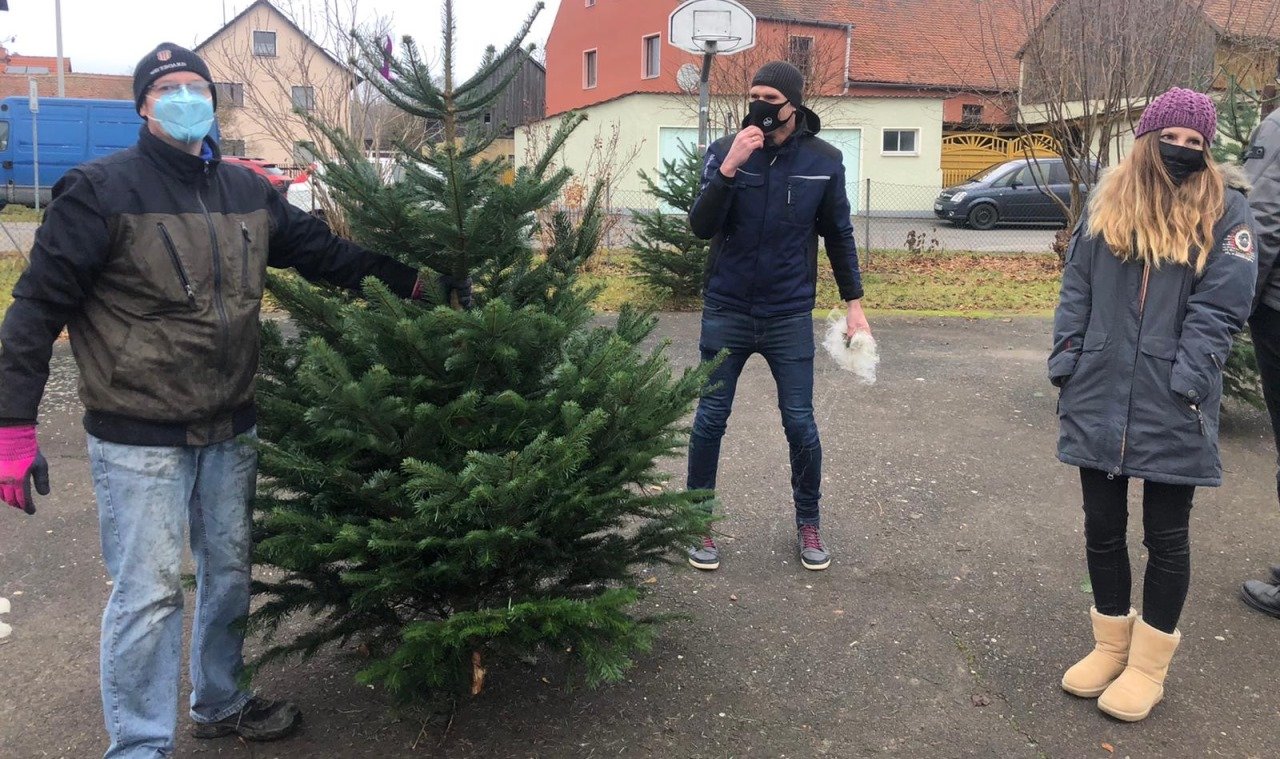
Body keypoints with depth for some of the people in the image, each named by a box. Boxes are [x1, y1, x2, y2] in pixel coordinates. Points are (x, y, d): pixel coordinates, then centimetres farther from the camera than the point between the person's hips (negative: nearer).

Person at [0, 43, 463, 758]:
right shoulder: (101, 189, -10)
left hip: (231, 429, 6)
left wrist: (411, 280, 5)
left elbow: (325, 251, 14)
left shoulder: (247, 191, 7)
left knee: (230, 571, 18)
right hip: (139, 438, -6)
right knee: (149, 592, -1)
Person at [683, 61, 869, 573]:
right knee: (710, 421, 5)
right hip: (726, 313, 0)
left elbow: (839, 235, 7)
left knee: (800, 424, 4)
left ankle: (808, 523, 25)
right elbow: (701, 227, -13)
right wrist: (730, 168, -25)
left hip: (790, 316, 0)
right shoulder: (724, 150, -5)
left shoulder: (824, 160, -2)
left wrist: (854, 304, 5)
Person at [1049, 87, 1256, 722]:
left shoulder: (1225, 210, -1)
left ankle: (1148, 665, 24)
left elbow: (1220, 307, -8)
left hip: (1172, 411, -3)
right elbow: (1075, 293, 9)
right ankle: (1111, 646, 30)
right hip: (1098, 401, 3)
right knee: (1102, 529, 12)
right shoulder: (1106, 204, 9)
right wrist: (1064, 369, 1)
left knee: (1165, 538, 8)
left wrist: (1183, 386, -16)